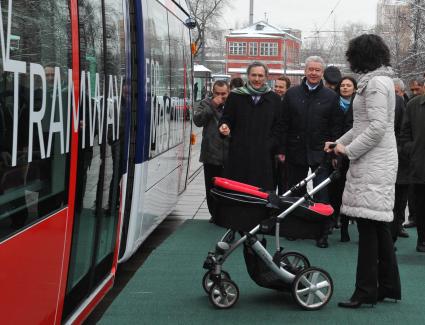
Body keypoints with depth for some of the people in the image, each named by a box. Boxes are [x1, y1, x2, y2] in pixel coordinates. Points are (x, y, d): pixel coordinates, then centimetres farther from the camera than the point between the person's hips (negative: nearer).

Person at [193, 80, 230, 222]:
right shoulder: (205, 104, 6)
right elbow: (198, 120, -9)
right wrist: (212, 106, -13)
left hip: (230, 156, -1)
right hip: (211, 155, 1)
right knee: (212, 189, 9)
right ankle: (215, 214, 22)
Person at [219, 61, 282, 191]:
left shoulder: (274, 99, 10)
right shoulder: (235, 96, 7)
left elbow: (278, 127, 11)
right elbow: (226, 118, 11)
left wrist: (276, 149, 2)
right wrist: (224, 127, -12)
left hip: (263, 158, 1)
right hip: (238, 155, 0)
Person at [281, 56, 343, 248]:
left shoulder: (331, 97, 2)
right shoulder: (292, 94, 6)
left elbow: (336, 127, 2)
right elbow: (284, 124, 5)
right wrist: (282, 150, -1)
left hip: (320, 154, -2)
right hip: (296, 151, 2)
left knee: (321, 196, -4)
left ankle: (322, 233, 2)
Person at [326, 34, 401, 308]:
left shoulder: (375, 83, -13)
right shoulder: (379, 80, 18)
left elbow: (377, 127, -20)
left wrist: (349, 150, -12)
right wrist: (339, 142, 22)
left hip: (374, 163, -10)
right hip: (376, 161, 10)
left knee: (369, 226, -8)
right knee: (379, 226, 12)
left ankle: (366, 291, -5)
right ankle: (389, 287, 18)